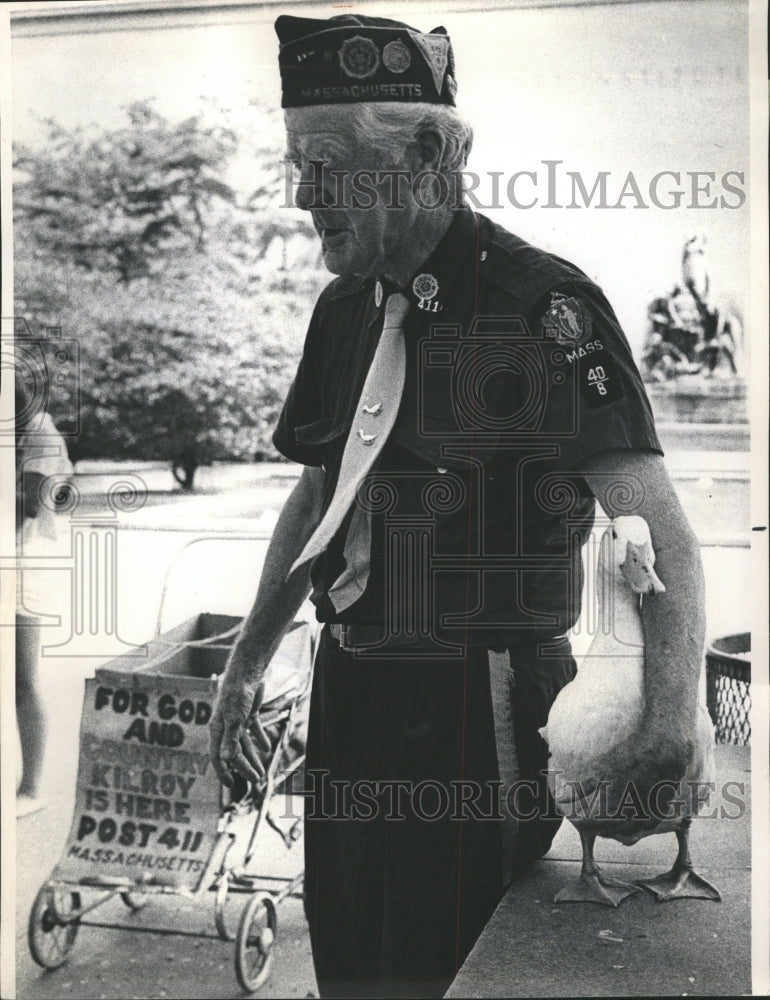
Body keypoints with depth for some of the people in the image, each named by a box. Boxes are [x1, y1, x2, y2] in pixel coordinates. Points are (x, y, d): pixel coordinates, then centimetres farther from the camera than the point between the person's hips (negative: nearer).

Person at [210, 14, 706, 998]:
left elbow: (662, 535, -19)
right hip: (349, 696, 7)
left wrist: (673, 711, -34)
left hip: (482, 709, -6)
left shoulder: (544, 306, -15)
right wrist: (244, 668, 14)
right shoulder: (344, 309, 7)